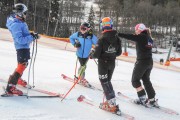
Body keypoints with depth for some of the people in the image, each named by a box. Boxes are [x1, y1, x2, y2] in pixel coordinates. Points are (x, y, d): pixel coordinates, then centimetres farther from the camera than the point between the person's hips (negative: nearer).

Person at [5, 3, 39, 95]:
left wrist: (30, 34, 4)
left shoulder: (20, 22, 7)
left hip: (25, 46, 10)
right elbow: (20, 39, -29)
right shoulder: (16, 25, -23)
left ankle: (17, 78, 47)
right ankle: (10, 87, -15)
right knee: (22, 65, -15)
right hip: (22, 47, -10)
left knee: (23, 64, 25)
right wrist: (32, 37, -28)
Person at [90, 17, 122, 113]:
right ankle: (110, 101, 20)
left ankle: (112, 104, -3)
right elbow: (119, 53, 7)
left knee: (105, 83, 1)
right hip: (112, 63, 6)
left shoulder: (102, 39, -19)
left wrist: (91, 55, 5)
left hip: (103, 63, -6)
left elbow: (96, 54, -17)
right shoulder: (117, 39, -2)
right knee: (108, 81, 21)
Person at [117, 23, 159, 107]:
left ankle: (143, 99, 3)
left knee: (135, 80, 6)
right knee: (146, 80, 18)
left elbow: (129, 36, -17)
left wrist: (117, 34, -15)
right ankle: (152, 100, 18)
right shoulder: (149, 38, 10)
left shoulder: (141, 37, -13)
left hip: (141, 62, -8)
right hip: (150, 62, 8)